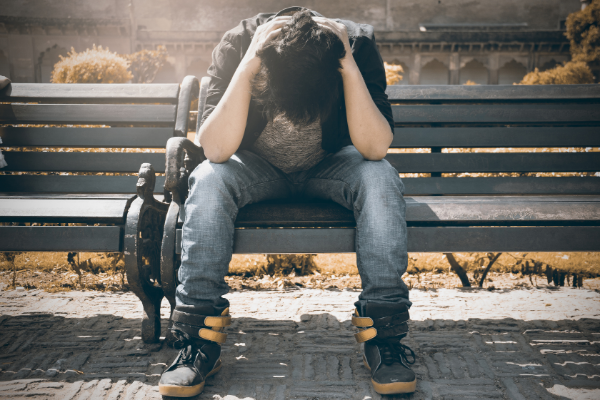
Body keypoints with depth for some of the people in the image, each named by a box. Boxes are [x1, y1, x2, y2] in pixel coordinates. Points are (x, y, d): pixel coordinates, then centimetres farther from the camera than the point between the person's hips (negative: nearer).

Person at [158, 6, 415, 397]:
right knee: (208, 180, -31)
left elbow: (375, 148, -33)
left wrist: (350, 68, -40)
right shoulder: (237, 46, -26)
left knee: (380, 178, -32)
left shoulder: (358, 44, -25)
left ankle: (384, 333, -24)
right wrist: (246, 68, -42)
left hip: (330, 165, 0)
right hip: (258, 167, 0)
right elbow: (216, 150, -35)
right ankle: (201, 335, -24)